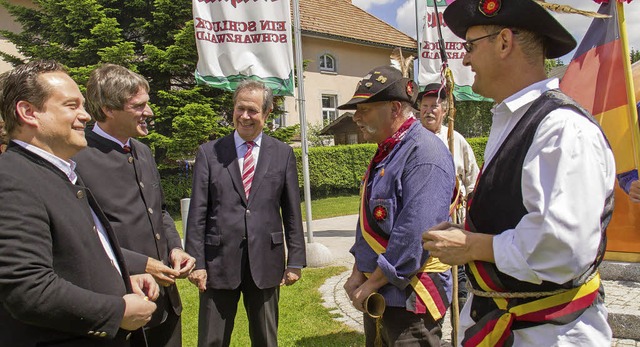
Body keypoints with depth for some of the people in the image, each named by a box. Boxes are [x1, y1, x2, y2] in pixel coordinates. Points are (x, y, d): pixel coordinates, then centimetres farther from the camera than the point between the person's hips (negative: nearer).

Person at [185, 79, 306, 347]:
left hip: (266, 263, 1)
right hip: (219, 262, 0)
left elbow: (292, 212, 4)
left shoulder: (283, 154, 3)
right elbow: (197, 213, 0)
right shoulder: (209, 152, 1)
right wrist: (196, 262, -4)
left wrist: (295, 261, 1)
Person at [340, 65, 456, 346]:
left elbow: (413, 237, -26)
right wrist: (357, 275, 4)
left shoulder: (425, 154, -20)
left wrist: (370, 284, -17)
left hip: (410, 298, -9)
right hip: (377, 295, 9)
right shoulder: (386, 153, 10)